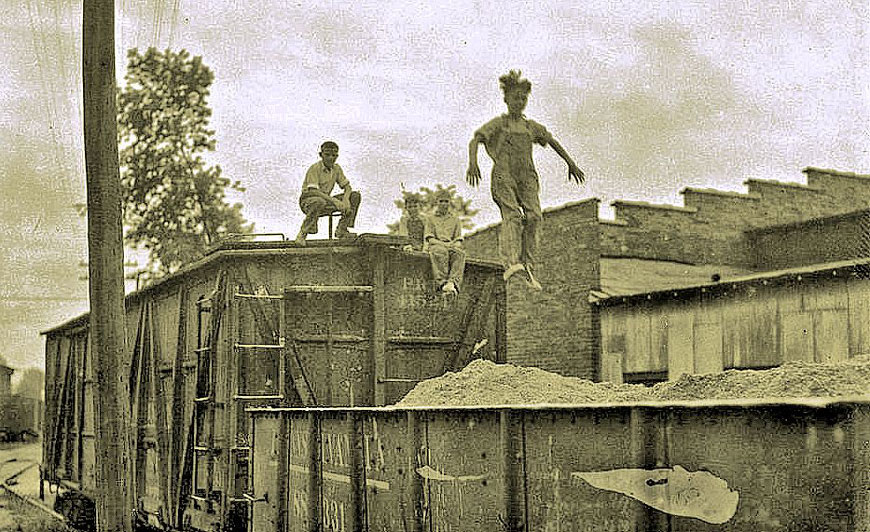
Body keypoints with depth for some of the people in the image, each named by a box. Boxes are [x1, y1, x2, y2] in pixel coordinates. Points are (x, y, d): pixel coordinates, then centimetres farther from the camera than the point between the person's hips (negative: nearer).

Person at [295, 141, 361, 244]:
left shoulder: (336, 168, 2)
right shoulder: (314, 169, -19)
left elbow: (347, 187, 5)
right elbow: (313, 191, -30)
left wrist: (345, 199, -19)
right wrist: (334, 201, -39)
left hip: (326, 199, 7)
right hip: (307, 200, -7)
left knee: (355, 196, -5)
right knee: (320, 202, -44)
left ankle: (341, 230, -4)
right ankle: (302, 234, -29)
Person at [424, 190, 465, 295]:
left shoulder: (455, 220, 24)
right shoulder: (430, 219, 18)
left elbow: (458, 240, 14)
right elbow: (430, 239, 4)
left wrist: (456, 245, -11)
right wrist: (443, 244, -14)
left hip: (451, 247, 2)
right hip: (435, 246, -2)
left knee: (460, 253, -35)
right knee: (441, 251, -39)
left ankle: (453, 282, -54)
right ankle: (442, 282, -51)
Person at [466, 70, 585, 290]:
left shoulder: (531, 126, 24)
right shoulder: (498, 124, 12)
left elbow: (552, 142, 34)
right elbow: (475, 141, -1)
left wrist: (570, 163, 28)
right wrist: (472, 163, -20)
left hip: (527, 175, 4)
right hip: (503, 175, -4)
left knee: (533, 216, -19)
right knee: (511, 215, -25)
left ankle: (528, 267, -22)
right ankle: (510, 263, -42)